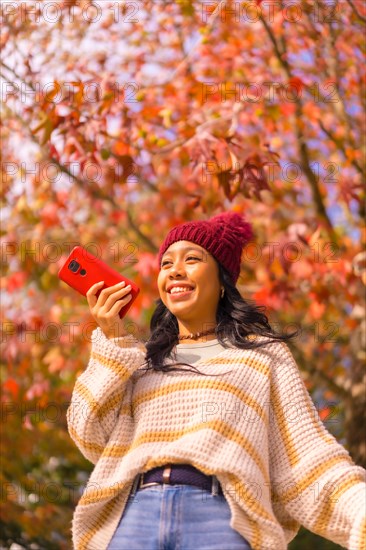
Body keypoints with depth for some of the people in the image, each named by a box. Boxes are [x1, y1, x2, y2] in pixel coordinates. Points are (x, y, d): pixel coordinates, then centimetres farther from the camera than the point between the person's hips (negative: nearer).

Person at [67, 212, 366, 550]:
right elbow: (92, 438, 10)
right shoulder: (139, 360, 24)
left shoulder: (263, 354, 13)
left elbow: (309, 457, 3)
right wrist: (111, 342, 7)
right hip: (135, 517, 3)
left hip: (221, 517, -3)